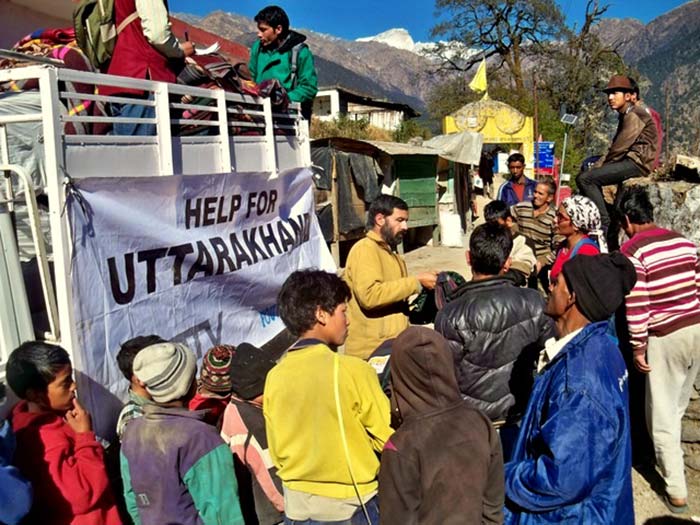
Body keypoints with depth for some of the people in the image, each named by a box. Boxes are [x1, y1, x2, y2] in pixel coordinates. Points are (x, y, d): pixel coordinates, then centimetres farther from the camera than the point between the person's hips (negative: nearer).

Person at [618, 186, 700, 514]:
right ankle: (663, 453, 43)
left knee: (662, 413, 6)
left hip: (665, 336, -6)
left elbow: (635, 305, -15)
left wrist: (637, 348, -7)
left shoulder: (632, 250, -12)